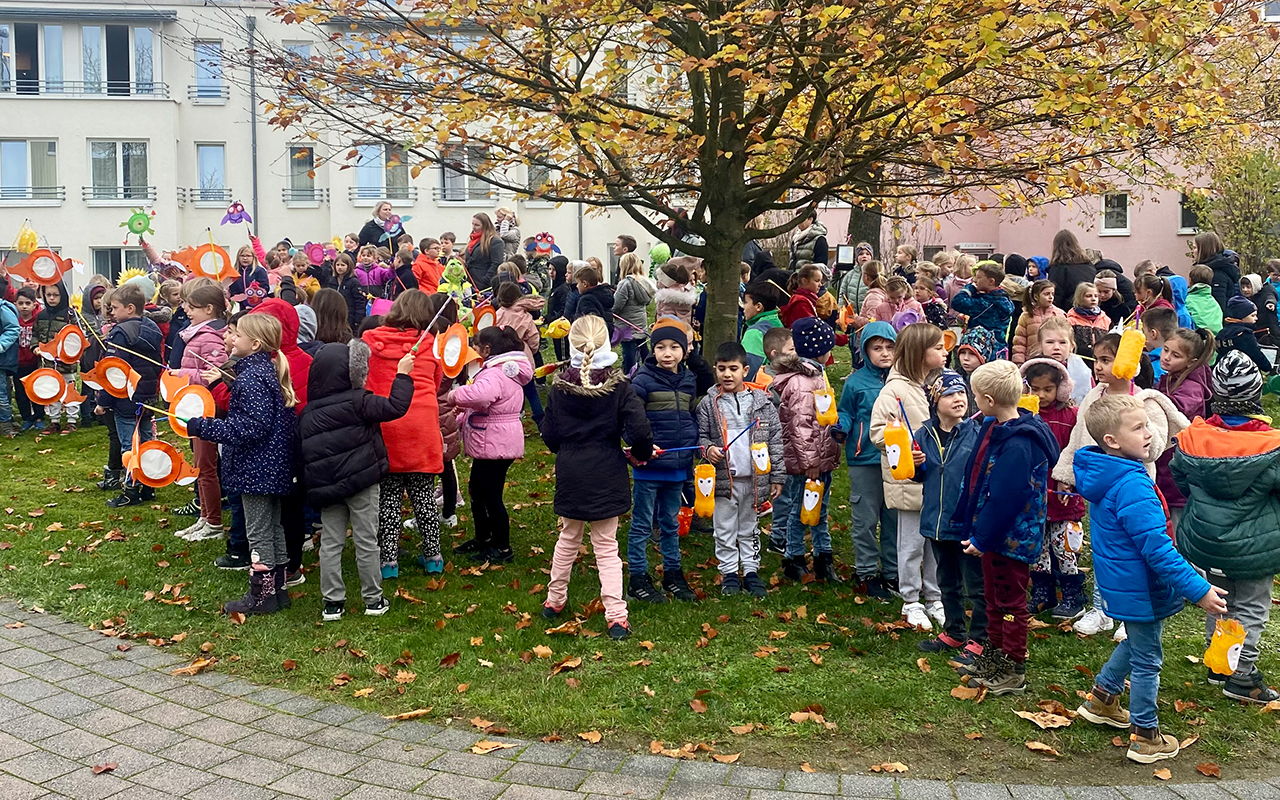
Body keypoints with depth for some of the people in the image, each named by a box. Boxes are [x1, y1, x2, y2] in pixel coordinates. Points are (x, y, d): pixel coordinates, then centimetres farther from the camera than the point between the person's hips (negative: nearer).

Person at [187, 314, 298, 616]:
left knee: (258, 532, 0)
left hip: (255, 468, -10)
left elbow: (251, 427, -26)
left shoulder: (251, 378, -21)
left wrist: (204, 427, -23)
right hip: (275, 466, 10)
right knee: (273, 527, 16)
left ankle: (262, 595, 10)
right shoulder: (270, 370, 9)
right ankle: (277, 588, 26)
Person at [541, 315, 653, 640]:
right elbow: (639, 430, -19)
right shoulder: (618, 387, -11)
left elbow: (549, 435, 0)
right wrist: (641, 453, 2)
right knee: (606, 546, 4)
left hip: (569, 476, 2)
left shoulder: (559, 387, -5)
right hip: (606, 477, -2)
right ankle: (616, 616, 0)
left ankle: (555, 600, 34)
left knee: (568, 539, 21)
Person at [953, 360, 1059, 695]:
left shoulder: (1018, 444, -28)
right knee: (993, 596, 22)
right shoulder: (993, 428, 4)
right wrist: (970, 524, 18)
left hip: (1012, 538, -10)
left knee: (1010, 602, 5)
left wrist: (982, 537, -21)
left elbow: (1006, 498, -27)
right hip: (994, 533, 10)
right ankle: (994, 656, 38)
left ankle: (1013, 672, 19)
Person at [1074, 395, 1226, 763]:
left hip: (1120, 581, 9)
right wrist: (1198, 590, -24)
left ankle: (1101, 699, 42)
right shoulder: (1133, 485, -30)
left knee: (1135, 643, 29)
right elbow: (1157, 549, -30)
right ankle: (1145, 738, 22)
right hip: (1140, 589, -9)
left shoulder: (1103, 474, 1)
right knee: (1147, 661, 7)